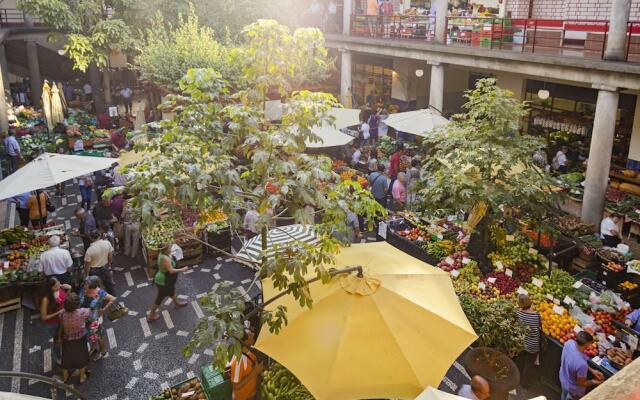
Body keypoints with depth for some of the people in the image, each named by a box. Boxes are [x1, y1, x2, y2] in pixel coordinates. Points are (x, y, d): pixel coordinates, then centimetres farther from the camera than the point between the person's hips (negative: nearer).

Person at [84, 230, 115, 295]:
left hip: (94, 271, -4)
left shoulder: (90, 250, -28)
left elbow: (87, 264, -18)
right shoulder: (107, 243, -18)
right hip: (105, 268, 4)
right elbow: (110, 256, -3)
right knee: (109, 284, 24)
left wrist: (86, 275, -3)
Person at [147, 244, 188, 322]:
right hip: (163, 281, -10)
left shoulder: (162, 254, -6)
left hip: (166, 279, 10)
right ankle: (151, 316, 23)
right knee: (160, 298, 7)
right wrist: (182, 269, -21)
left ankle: (176, 303, 58)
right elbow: (171, 271, -33)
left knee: (171, 290, 31)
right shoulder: (165, 259, -35)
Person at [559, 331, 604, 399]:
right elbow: (581, 383, -25)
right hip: (574, 389, -6)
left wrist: (591, 370, -2)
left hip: (563, 379, 6)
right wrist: (595, 382, -7)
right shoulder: (582, 364, -45)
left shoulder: (569, 343, -26)